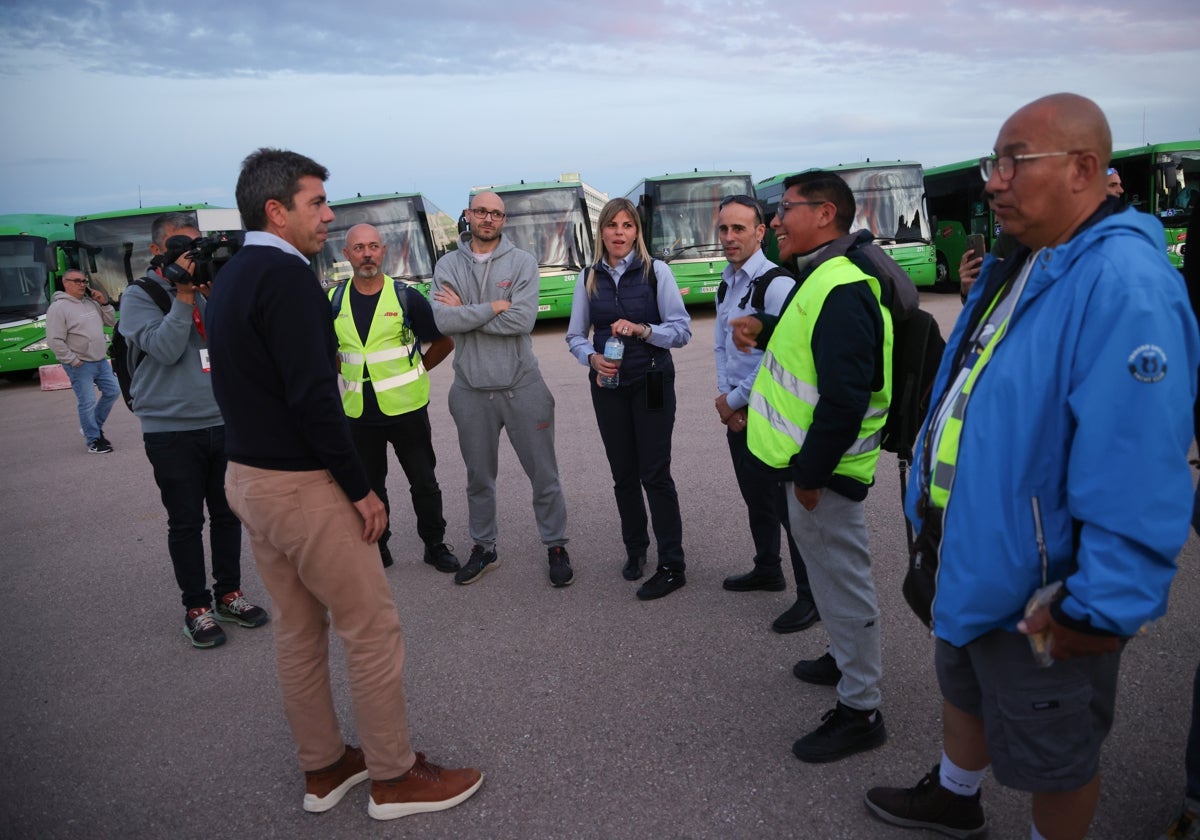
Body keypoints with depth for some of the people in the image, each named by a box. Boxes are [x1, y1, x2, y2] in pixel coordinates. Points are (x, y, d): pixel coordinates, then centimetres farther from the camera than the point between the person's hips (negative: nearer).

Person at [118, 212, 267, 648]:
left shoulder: (210, 287, 9)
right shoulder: (139, 296, -2)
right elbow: (165, 349, -16)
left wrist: (213, 292, -14)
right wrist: (184, 294, -17)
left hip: (224, 423, 4)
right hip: (171, 430, -4)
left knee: (228, 514, 11)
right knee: (186, 522, 4)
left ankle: (229, 594, 25)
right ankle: (196, 607, 16)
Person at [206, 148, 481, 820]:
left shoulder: (230, 279, 12)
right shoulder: (288, 275, -17)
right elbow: (312, 394, -24)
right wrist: (360, 487, -16)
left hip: (248, 479, 10)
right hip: (302, 486, -10)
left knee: (299, 631, 18)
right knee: (374, 631, 3)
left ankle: (323, 767, 32)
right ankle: (394, 776, 16)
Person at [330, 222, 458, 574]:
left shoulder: (406, 297, -5)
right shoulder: (334, 301, 2)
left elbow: (443, 342, 2)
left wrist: (416, 371, -1)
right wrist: (349, 371, 6)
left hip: (406, 407, -2)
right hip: (359, 412, 3)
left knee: (424, 482, 6)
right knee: (369, 485, 12)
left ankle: (435, 545, 22)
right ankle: (378, 547, 28)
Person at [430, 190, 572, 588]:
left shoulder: (522, 261, -4)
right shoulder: (448, 265, 2)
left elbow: (523, 319, -19)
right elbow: (441, 320, -13)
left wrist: (464, 313, -13)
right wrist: (494, 307, -16)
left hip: (522, 386, -2)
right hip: (471, 390, 2)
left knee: (544, 474, 6)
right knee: (479, 477, 16)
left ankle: (556, 546, 24)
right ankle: (483, 548, 33)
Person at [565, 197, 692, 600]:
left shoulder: (656, 271, -6)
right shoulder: (589, 277, 4)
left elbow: (682, 329, -8)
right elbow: (575, 335, 9)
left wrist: (642, 329, -23)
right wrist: (591, 357, -11)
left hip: (652, 383, -3)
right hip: (608, 385, 4)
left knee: (655, 474, -3)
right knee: (623, 474, 12)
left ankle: (672, 566, 7)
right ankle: (635, 548, 31)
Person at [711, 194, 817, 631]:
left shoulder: (776, 284, -17)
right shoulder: (728, 284, 10)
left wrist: (736, 400, -13)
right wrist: (724, 397, -1)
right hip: (736, 412, 8)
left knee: (789, 505, -1)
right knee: (756, 499, 21)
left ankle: (813, 597, 12)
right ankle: (767, 570, 39)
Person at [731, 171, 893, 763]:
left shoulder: (842, 290, -24)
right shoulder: (824, 277, 11)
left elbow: (845, 397, -29)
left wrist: (811, 473, -21)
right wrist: (768, 333, 7)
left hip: (823, 470, -11)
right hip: (810, 460, 11)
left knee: (842, 582, 2)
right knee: (831, 573, 25)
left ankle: (860, 710, 18)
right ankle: (847, 660, 45)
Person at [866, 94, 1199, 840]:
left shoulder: (1124, 286, -27)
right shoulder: (1017, 267, 5)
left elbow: (1137, 475, -30)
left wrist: (1101, 610, -26)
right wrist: (938, 511, 18)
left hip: (1043, 594, -10)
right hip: (976, 557, 10)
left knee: (1054, 754, 16)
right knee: (964, 689, 30)